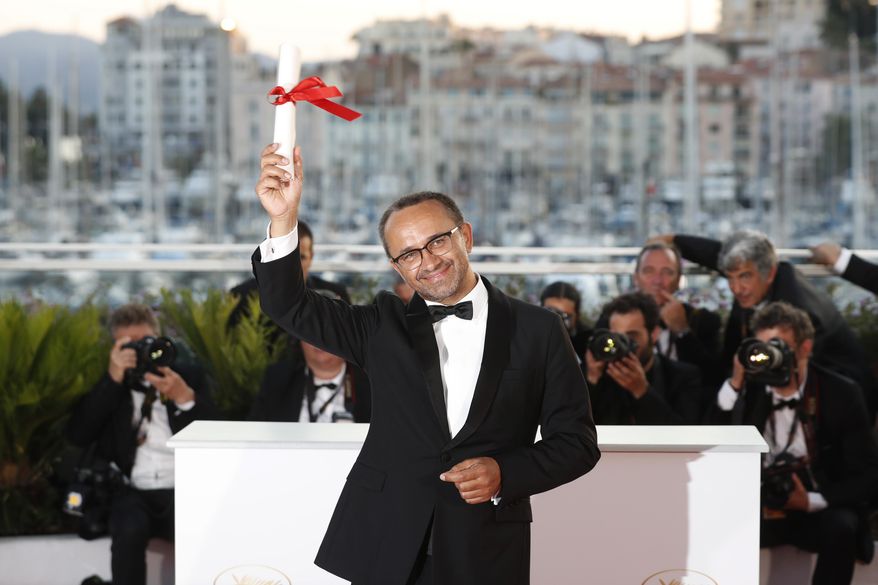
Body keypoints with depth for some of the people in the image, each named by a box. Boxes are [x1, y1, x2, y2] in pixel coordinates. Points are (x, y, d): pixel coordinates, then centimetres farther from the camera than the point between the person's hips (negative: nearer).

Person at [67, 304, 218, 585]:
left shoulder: (188, 376, 16)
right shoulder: (108, 385, 15)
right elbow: (78, 435, -2)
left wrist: (185, 398, -12)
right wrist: (113, 379, -7)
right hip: (131, 492, 0)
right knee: (130, 530, -34)